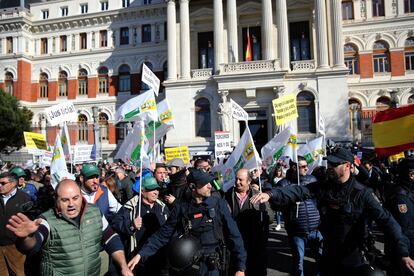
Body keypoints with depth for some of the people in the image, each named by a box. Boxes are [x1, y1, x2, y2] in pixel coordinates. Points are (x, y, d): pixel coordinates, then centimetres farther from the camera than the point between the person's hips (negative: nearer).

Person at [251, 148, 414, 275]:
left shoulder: (361, 193, -14)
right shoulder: (322, 187, -5)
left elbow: (386, 221, -17)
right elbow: (298, 191, -18)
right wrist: (271, 194, -33)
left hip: (354, 259, -3)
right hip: (328, 256, 3)